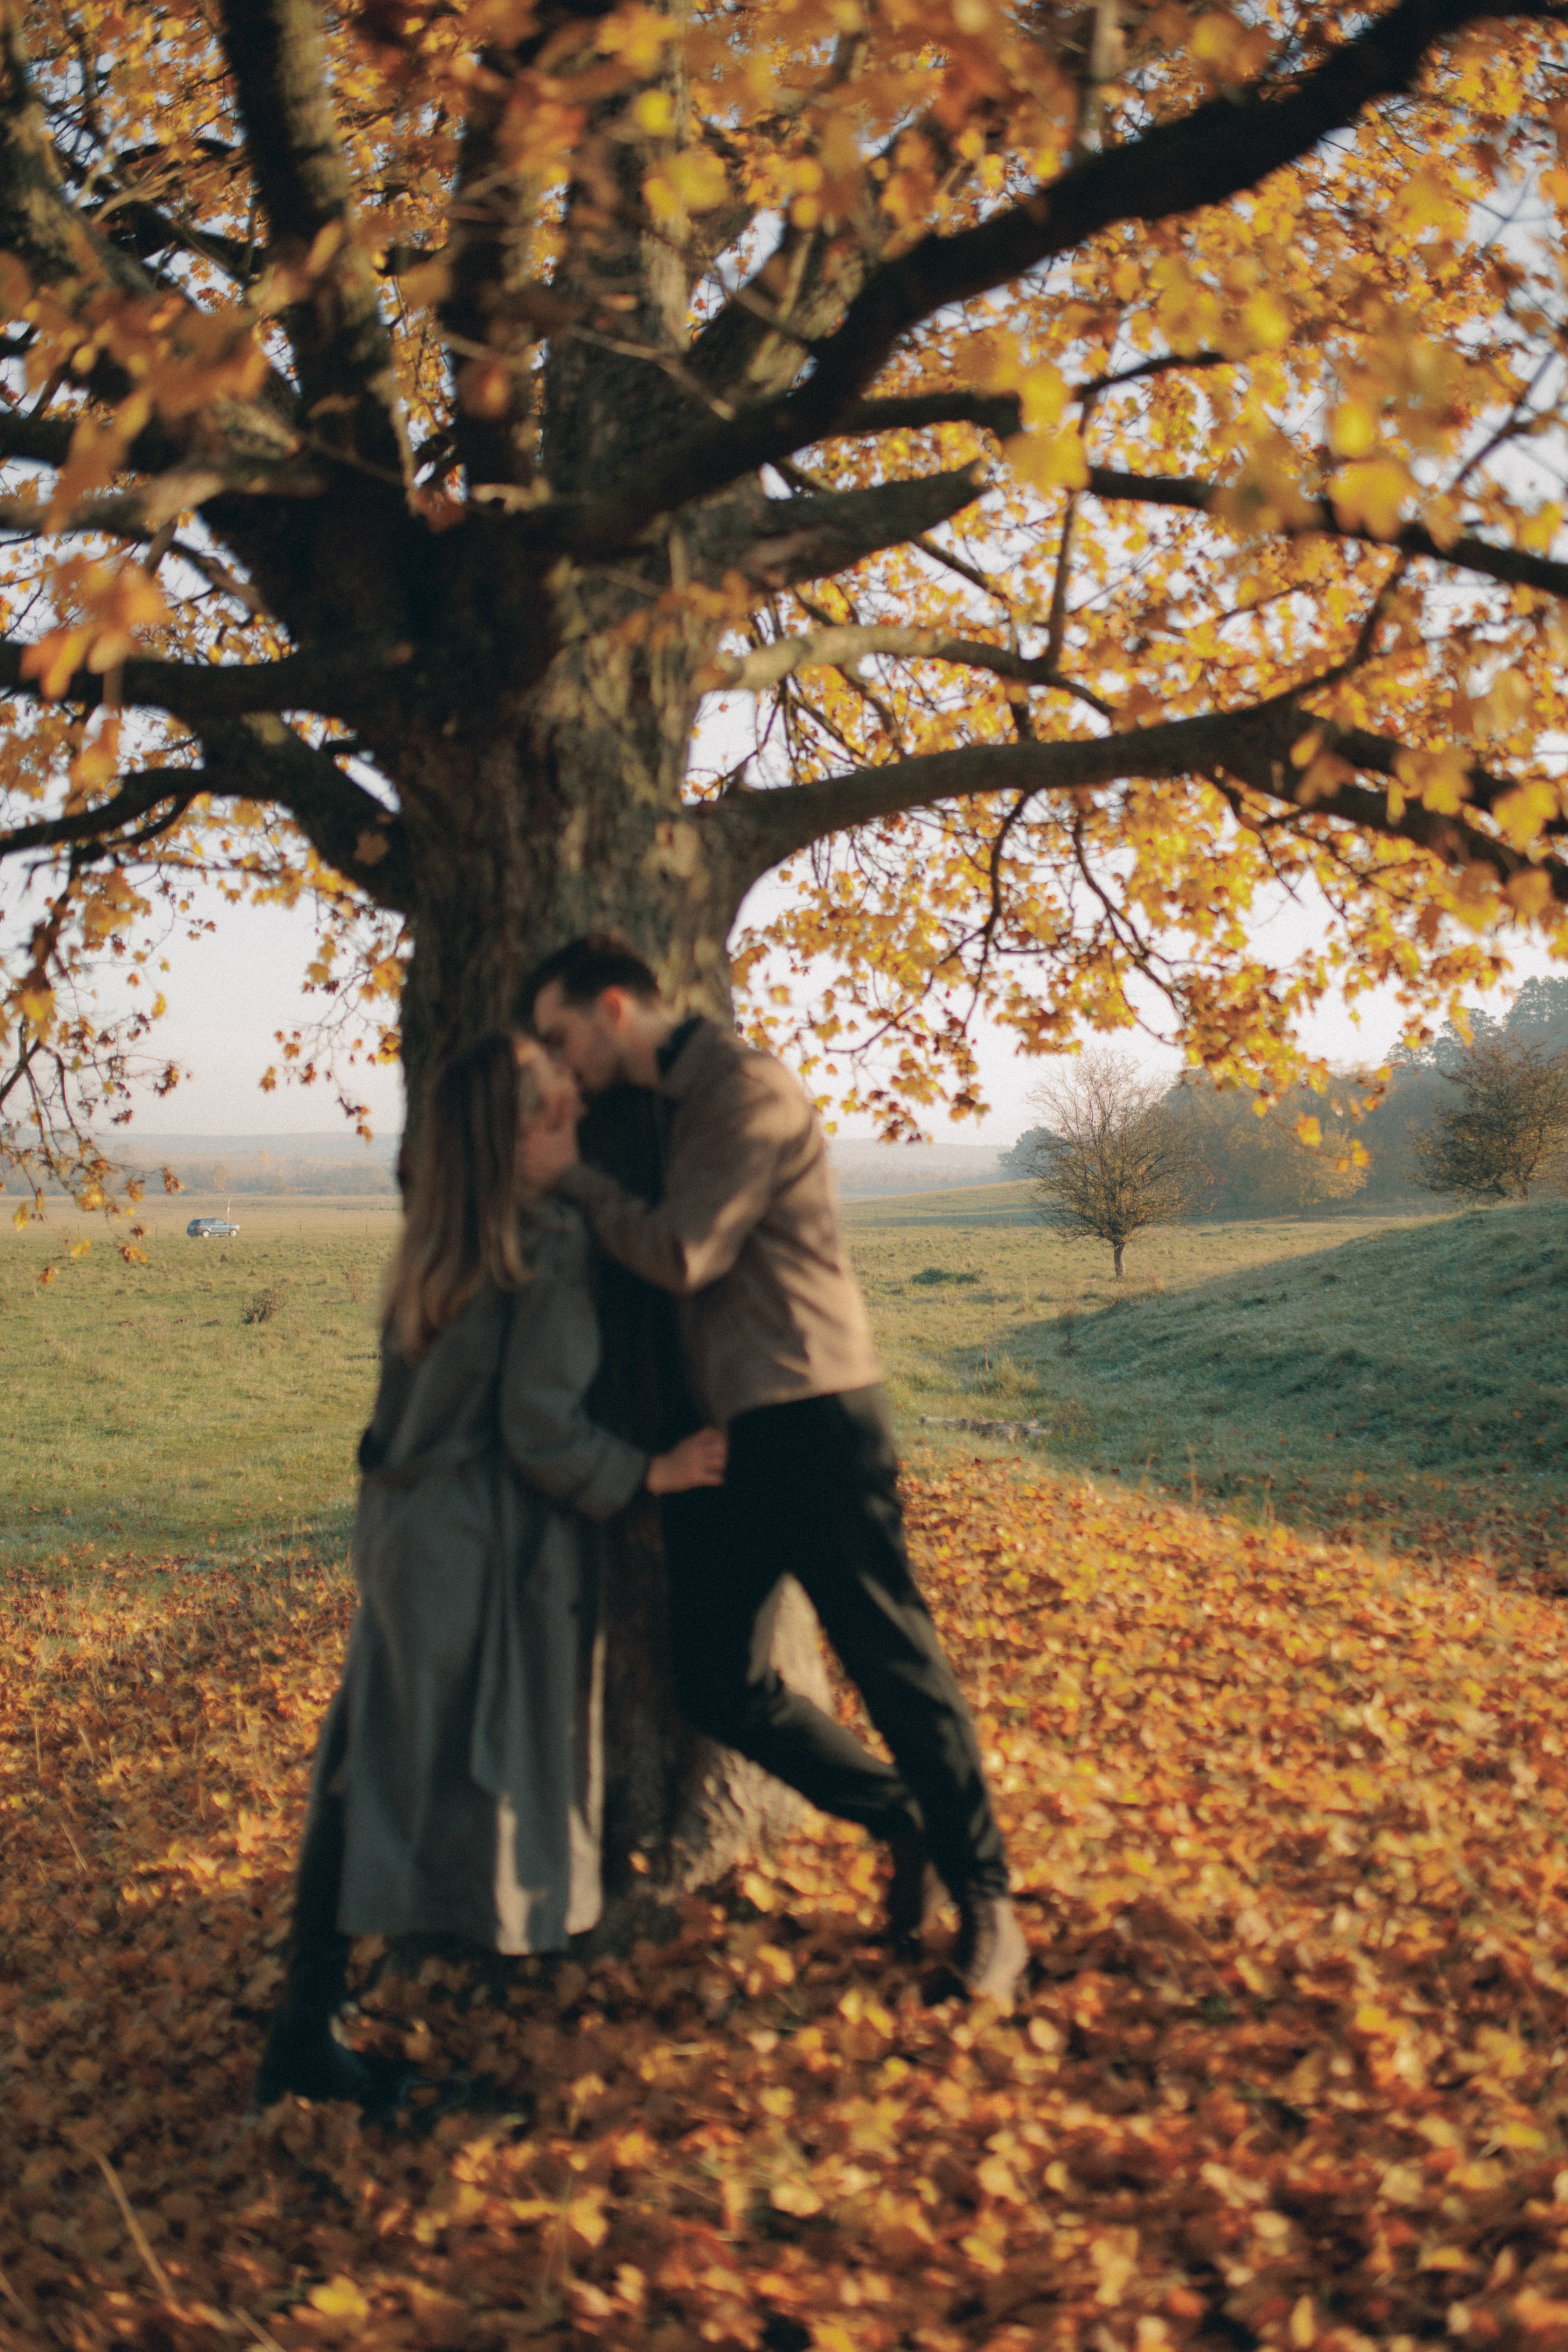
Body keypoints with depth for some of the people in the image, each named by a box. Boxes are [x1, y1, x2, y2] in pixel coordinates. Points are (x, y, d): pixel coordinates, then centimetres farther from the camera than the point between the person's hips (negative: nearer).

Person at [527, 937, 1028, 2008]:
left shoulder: (748, 1088, -12)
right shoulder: (675, 1104, 17)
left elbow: (681, 1257, -17)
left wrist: (573, 1177, -6)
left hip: (813, 1420, -9)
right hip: (726, 1430, 9)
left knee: (894, 1663, -1)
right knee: (720, 1686, 7)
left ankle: (985, 1897, 12)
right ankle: (906, 1821, 24)